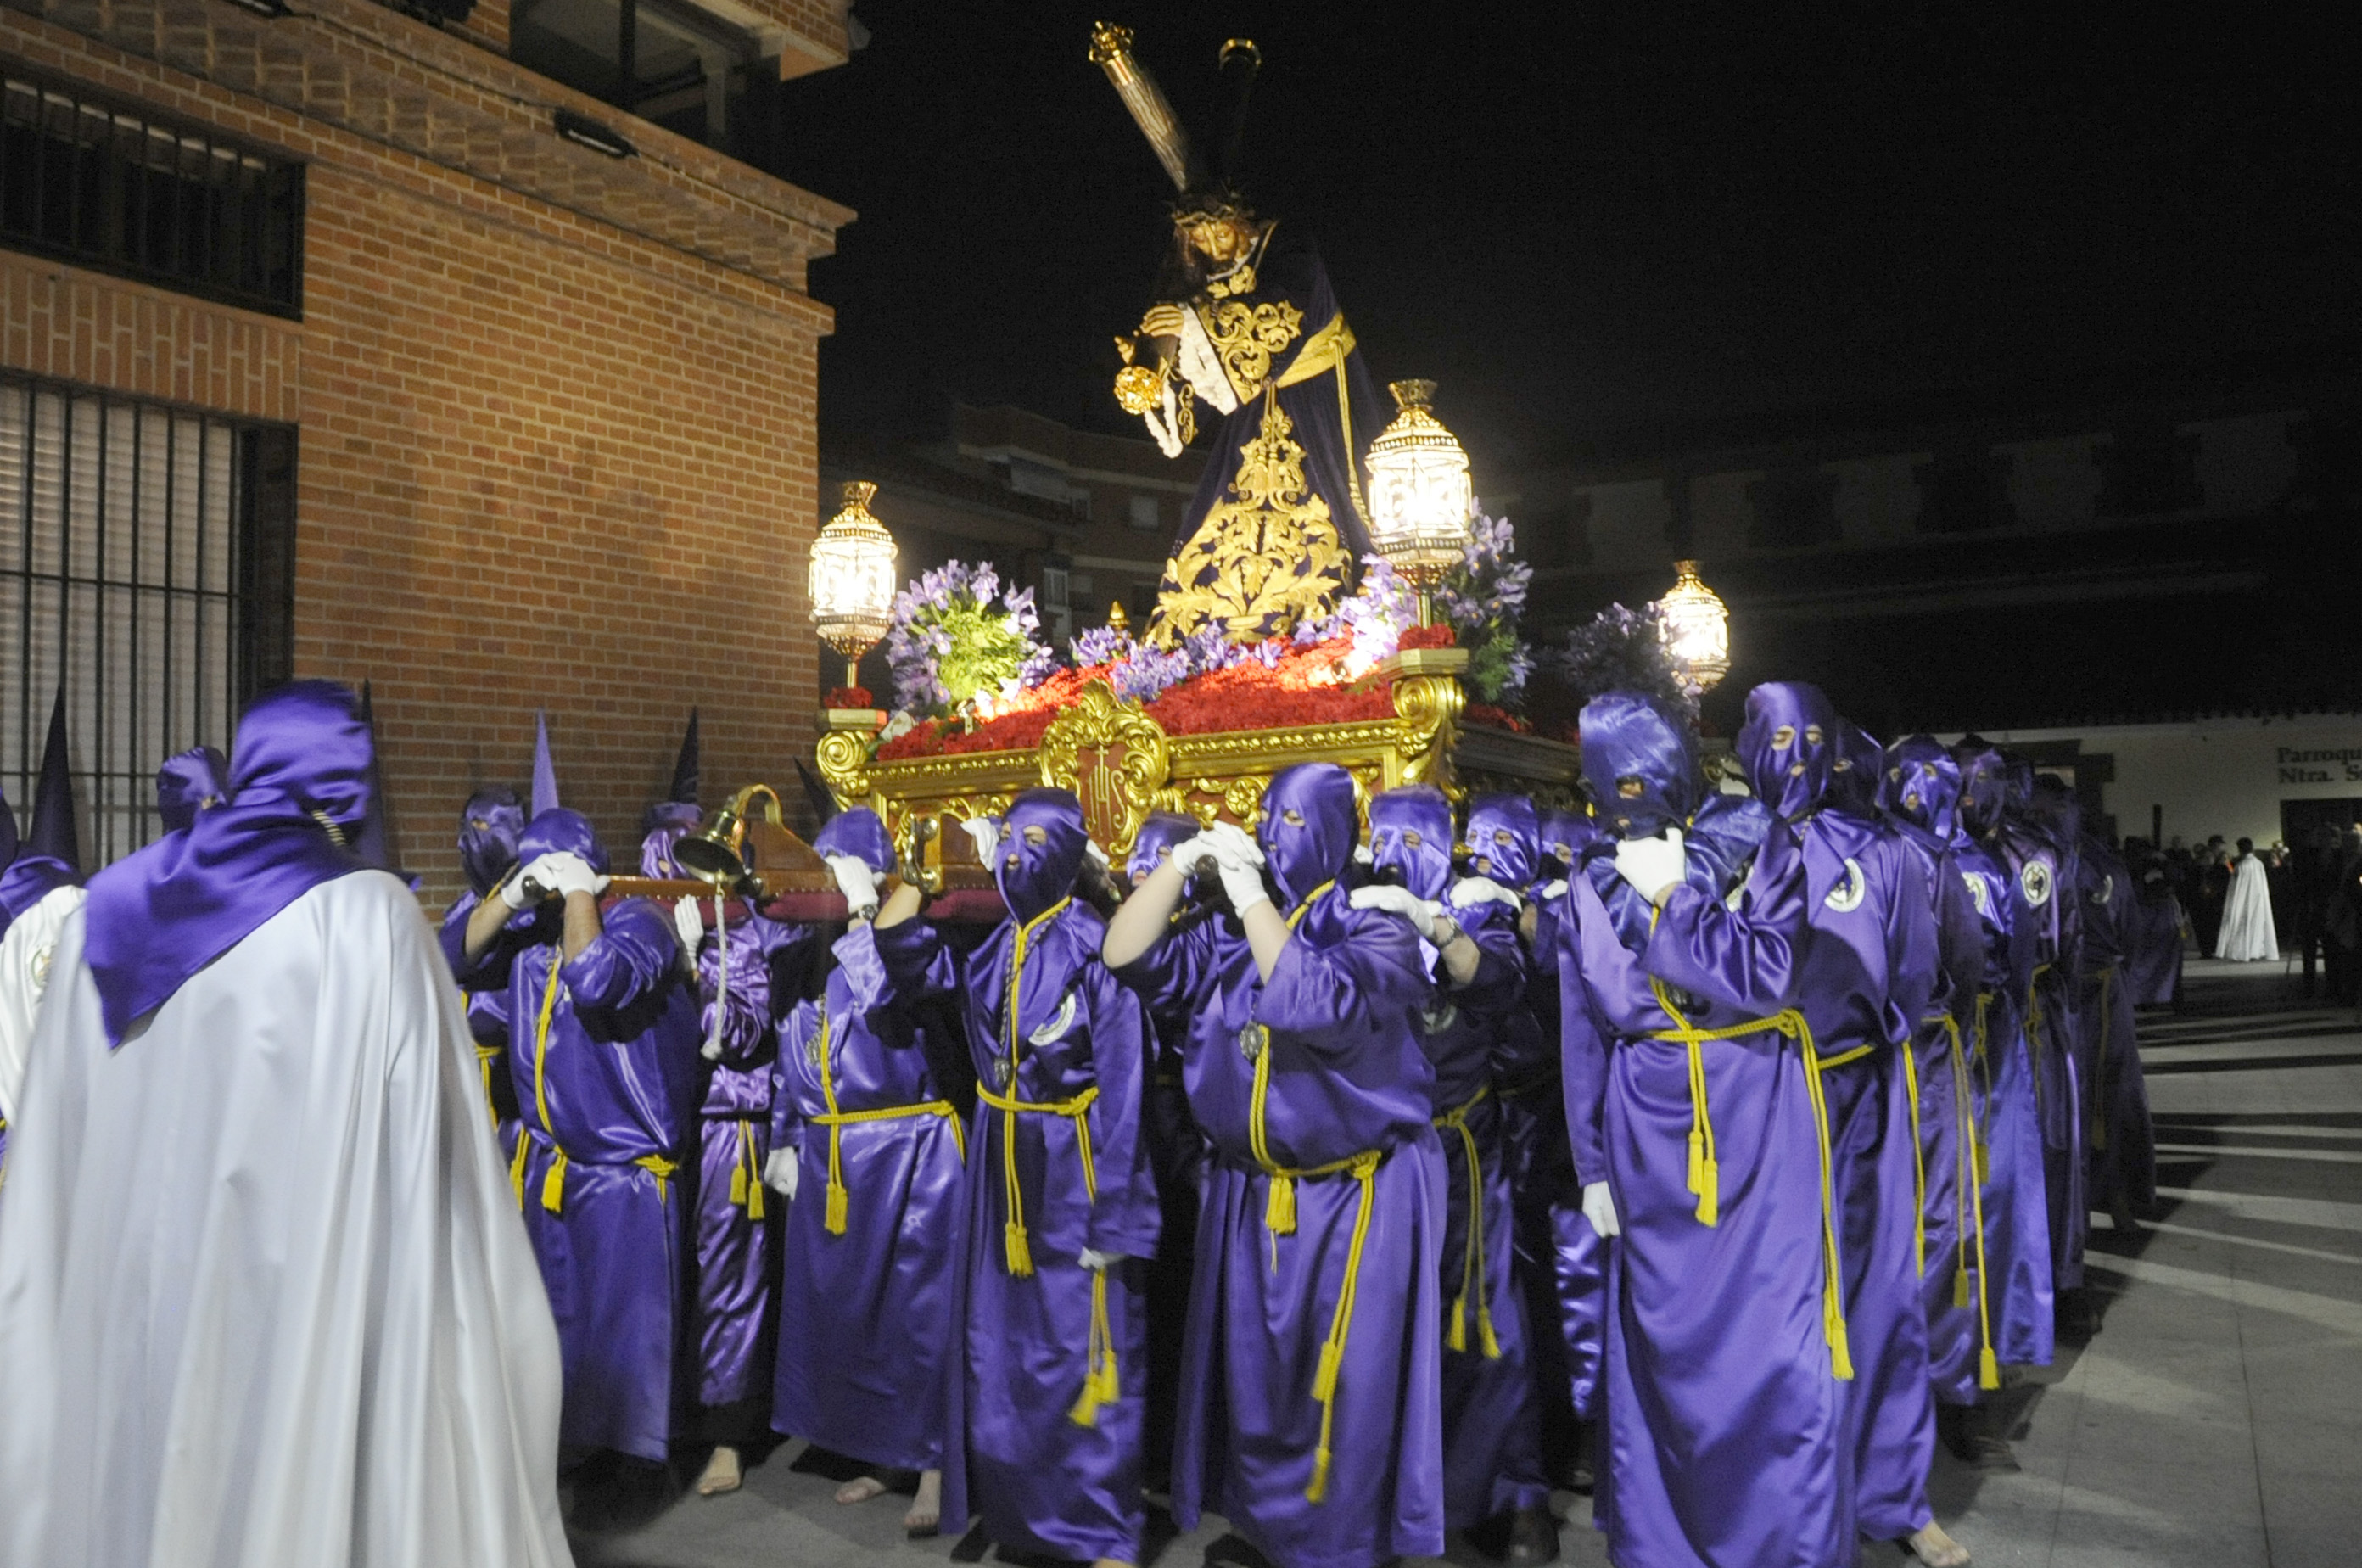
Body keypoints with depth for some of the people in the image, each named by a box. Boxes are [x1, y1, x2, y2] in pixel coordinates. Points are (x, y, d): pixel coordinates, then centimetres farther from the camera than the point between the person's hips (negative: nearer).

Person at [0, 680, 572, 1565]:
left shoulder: (109, 911, 4)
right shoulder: (370, 917, -12)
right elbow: (427, 1133, -12)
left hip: (123, 1286, 5)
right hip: (307, 1283, -5)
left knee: (137, 1470, 18)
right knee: (302, 1474, 7)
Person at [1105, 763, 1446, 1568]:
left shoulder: (1377, 932, -10)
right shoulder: (1226, 938, 5)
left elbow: (1315, 1005, -29)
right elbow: (1127, 957, -5)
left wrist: (1250, 894, -25)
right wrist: (1181, 865, -14)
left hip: (1353, 1199, -5)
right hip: (1248, 1194, 5)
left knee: (1339, 1385, 4)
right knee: (1251, 1373, 16)